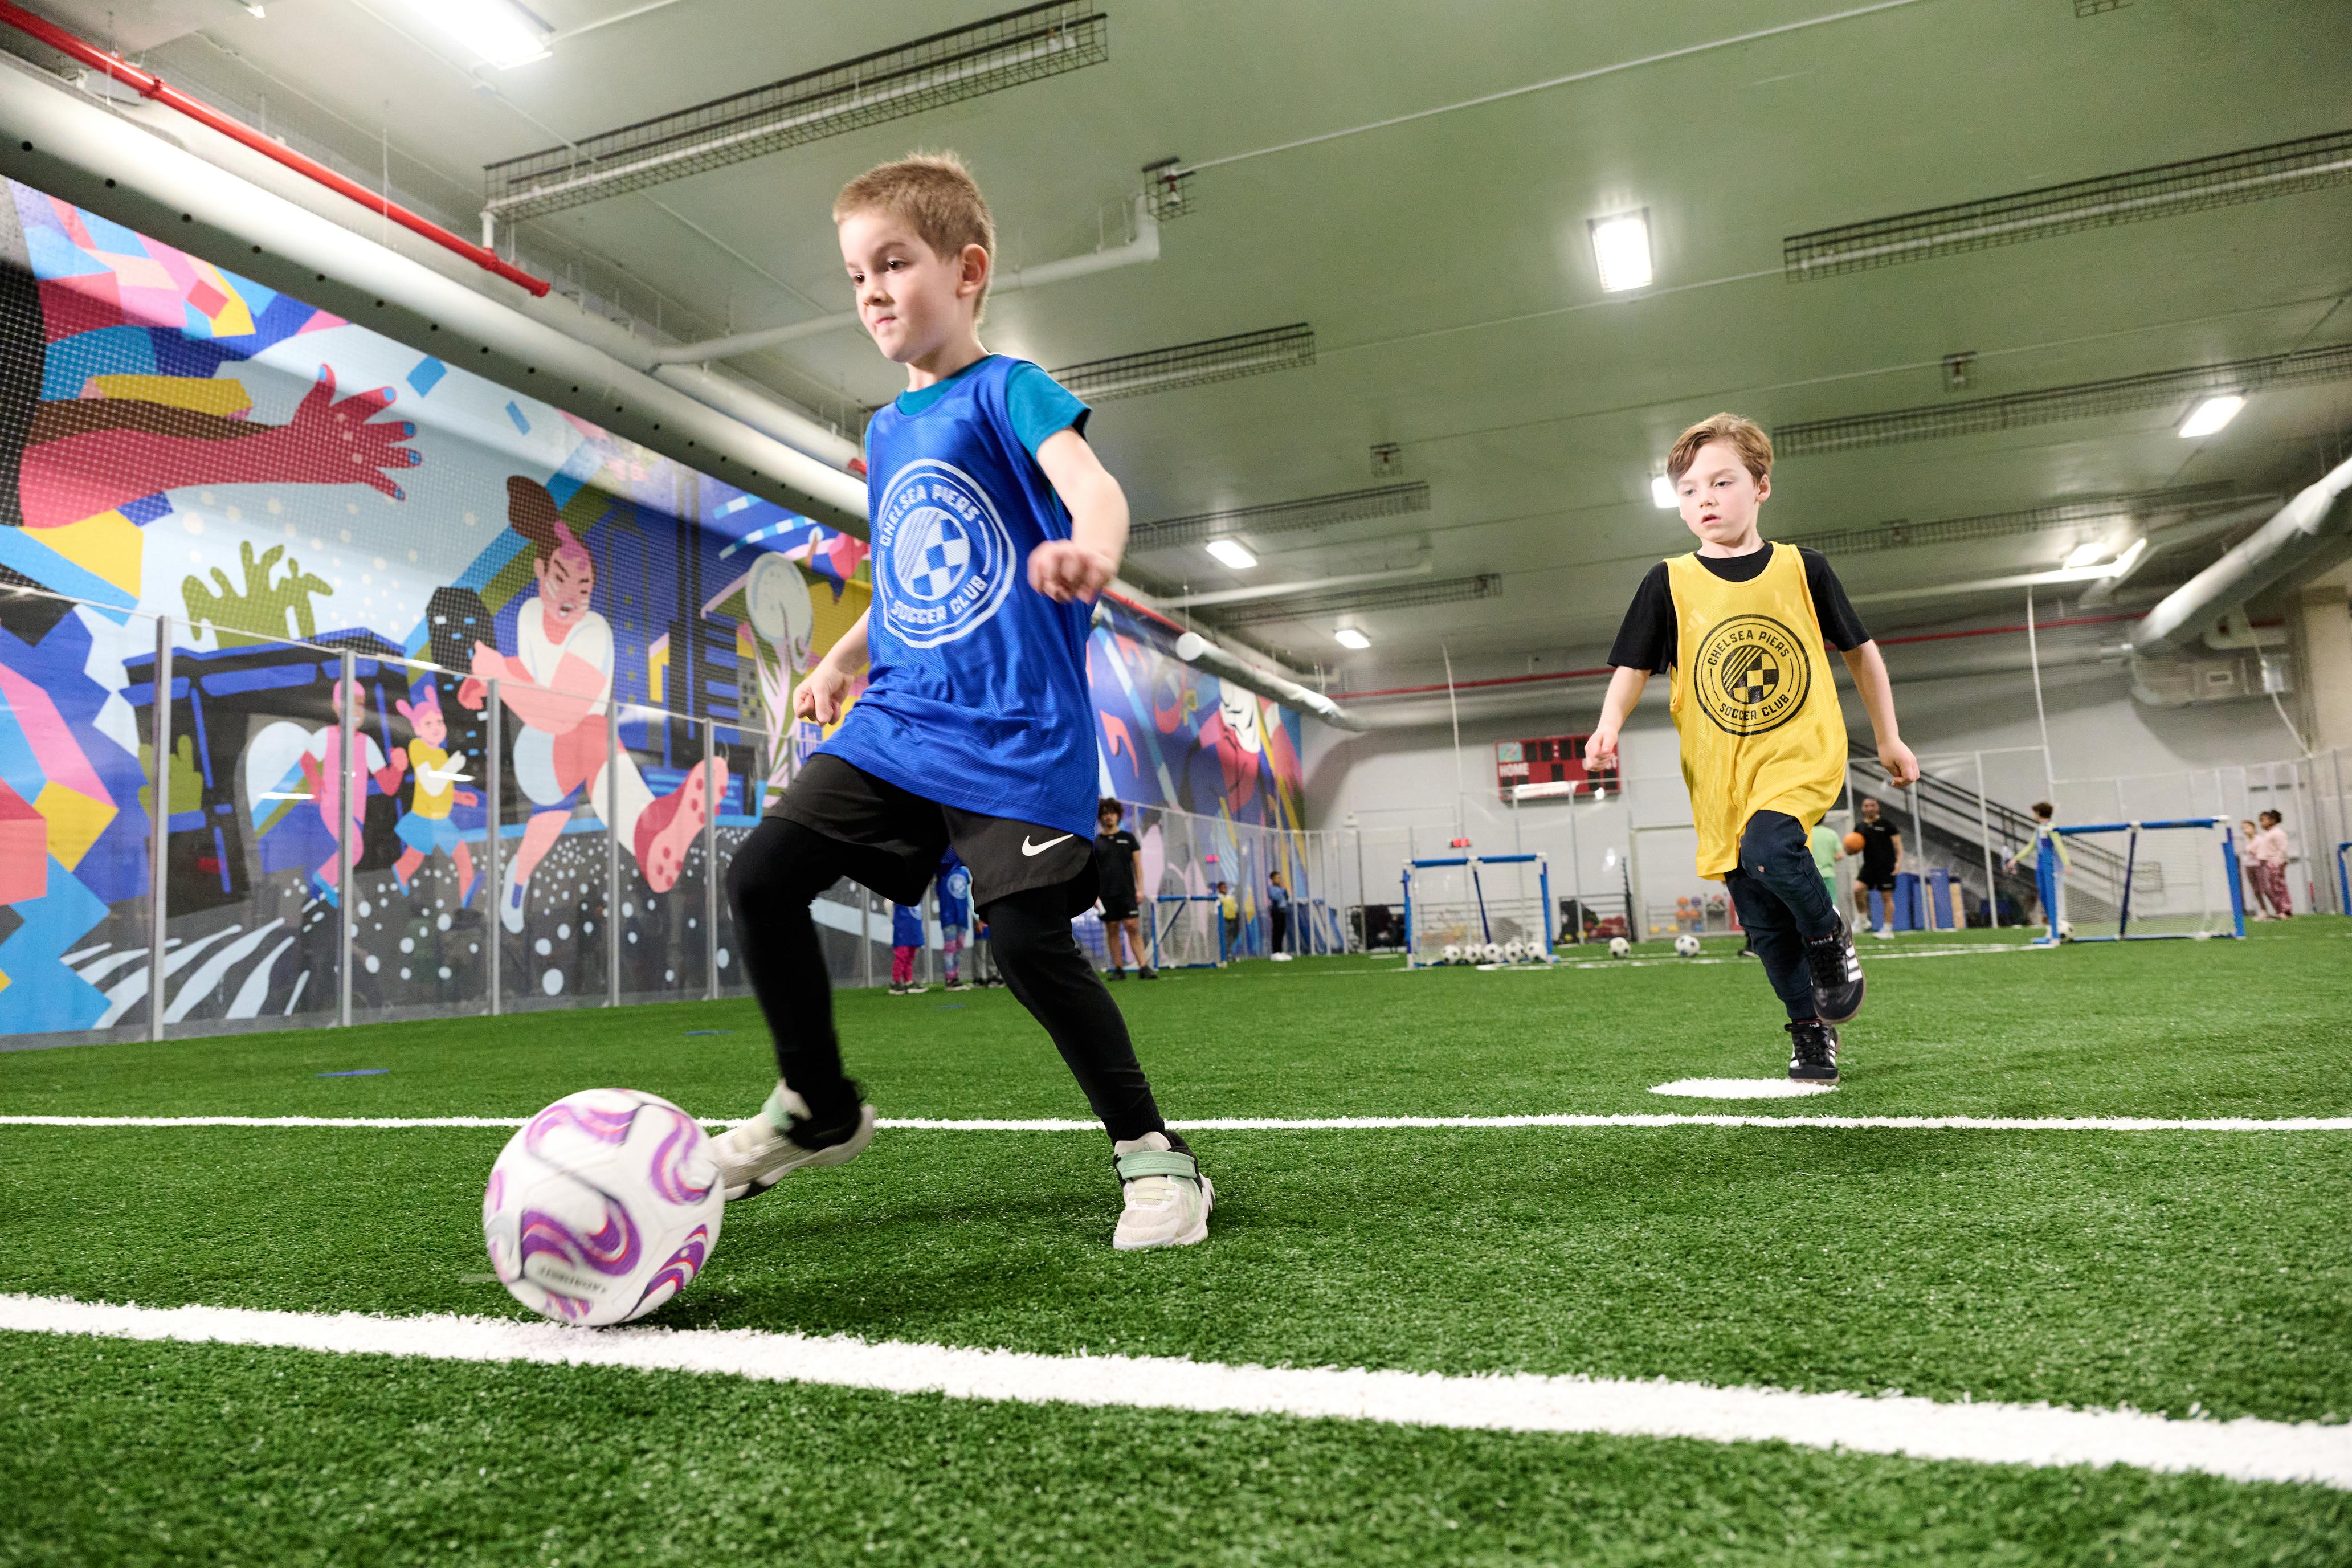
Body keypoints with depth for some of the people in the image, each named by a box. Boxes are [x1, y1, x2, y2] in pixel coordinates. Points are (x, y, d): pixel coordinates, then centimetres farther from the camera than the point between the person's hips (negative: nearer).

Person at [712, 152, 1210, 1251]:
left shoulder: (1006, 392, -4)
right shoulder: (887, 432, 18)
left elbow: (1089, 483, -25)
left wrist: (1090, 545, -47)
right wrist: (841, 661, 18)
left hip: (1015, 736, -7)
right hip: (894, 724, 7)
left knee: (1027, 939, -16)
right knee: (761, 875, -3)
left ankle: (1152, 1154, 5)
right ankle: (818, 1111, 17)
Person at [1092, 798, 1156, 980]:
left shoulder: (1128, 838, 9)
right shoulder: (1095, 842, 8)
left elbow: (1137, 865, 8)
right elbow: (1091, 870, 7)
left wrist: (1140, 888, -1)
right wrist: (1094, 893, -2)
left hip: (1127, 892, -1)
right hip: (1106, 895, 1)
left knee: (1133, 928, -9)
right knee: (1112, 931, 2)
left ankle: (1143, 967, -12)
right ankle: (1118, 969, 8)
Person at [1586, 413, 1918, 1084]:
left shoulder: (1802, 570, 2)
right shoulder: (1668, 584, 1)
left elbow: (1860, 652, 13)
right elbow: (1633, 669, 1)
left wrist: (1889, 738, 14)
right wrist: (1609, 726, -19)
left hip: (1802, 753, -2)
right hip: (1721, 776, 2)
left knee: (1768, 849, -31)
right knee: (1766, 926, 6)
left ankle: (1830, 938, 0)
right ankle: (1812, 1034, 26)